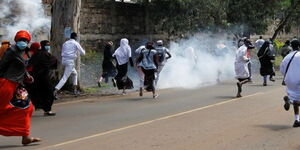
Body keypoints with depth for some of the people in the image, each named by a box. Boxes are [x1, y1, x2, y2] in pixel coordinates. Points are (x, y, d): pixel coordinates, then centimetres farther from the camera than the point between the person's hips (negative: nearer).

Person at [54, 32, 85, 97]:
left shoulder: (65, 43, 15)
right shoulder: (76, 43, -1)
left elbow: (62, 53, 18)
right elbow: (83, 53, 1)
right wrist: (83, 50, 24)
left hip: (64, 60, 7)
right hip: (70, 61, -7)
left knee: (74, 73, 26)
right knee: (65, 77, -9)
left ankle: (75, 90, 26)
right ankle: (55, 91, -23)